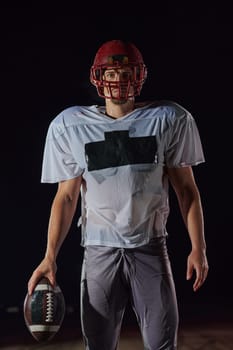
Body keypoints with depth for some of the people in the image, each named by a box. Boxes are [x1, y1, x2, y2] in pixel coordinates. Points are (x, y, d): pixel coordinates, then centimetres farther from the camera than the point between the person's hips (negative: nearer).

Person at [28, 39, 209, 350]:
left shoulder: (168, 120, 0)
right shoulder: (70, 126, 1)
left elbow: (185, 187, 4)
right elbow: (66, 196, 4)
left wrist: (198, 248, -2)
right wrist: (50, 257, -4)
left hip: (151, 248, 0)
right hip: (99, 250, 0)